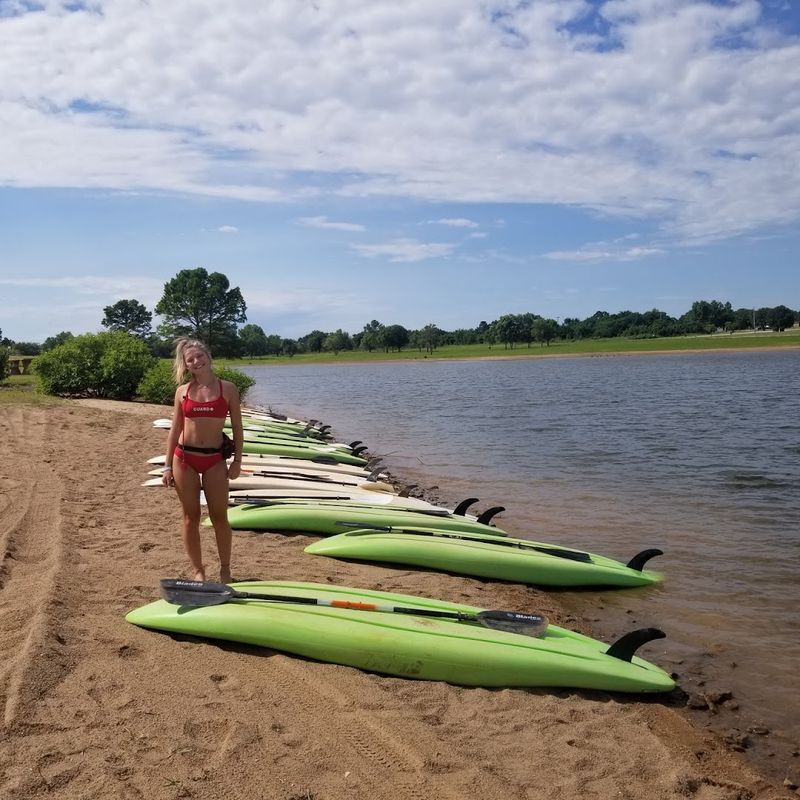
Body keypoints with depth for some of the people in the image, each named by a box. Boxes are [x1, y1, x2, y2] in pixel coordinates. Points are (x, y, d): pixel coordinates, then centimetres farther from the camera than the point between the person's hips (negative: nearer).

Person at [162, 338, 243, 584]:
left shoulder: (227, 388, -2)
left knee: (219, 517, 3)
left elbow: (237, 427, 1)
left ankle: (225, 569, 19)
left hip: (214, 458, -1)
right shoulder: (182, 391, 2)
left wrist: (237, 460, -4)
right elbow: (175, 430, 6)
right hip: (184, 457, 1)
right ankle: (198, 570, 20)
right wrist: (168, 466, 2)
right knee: (191, 517, 7)